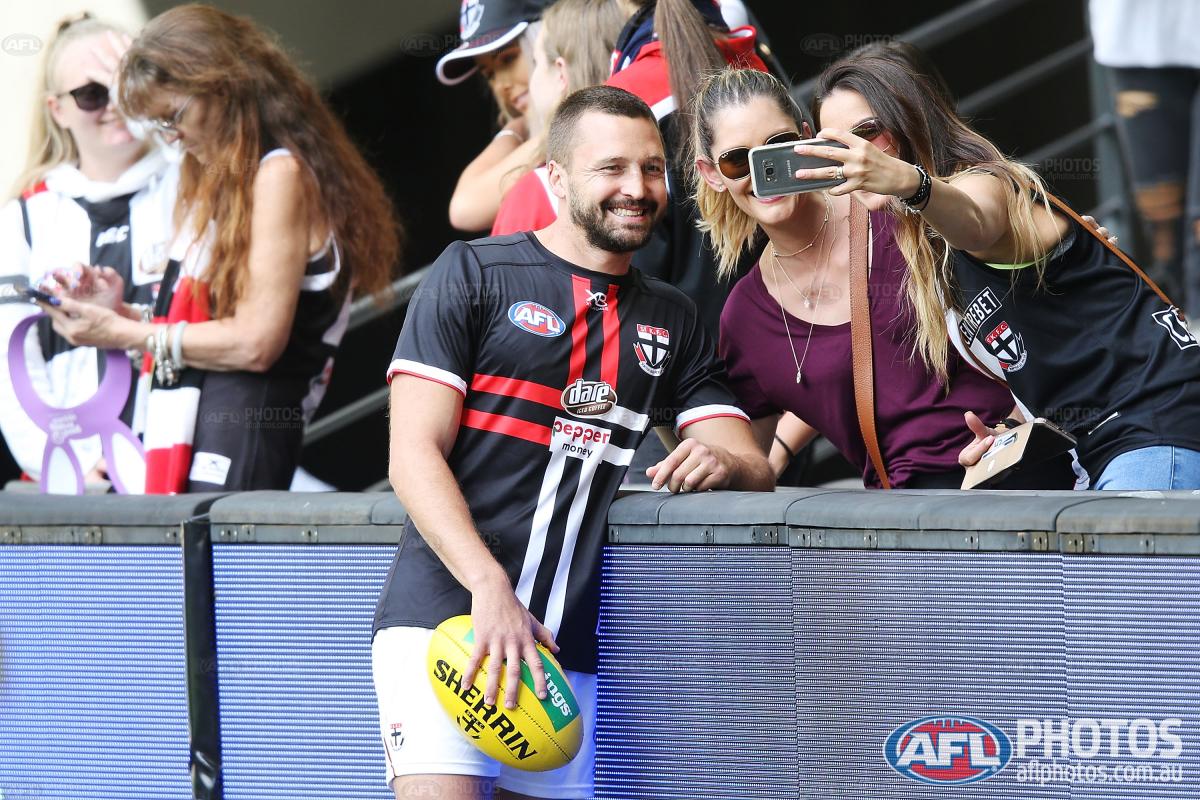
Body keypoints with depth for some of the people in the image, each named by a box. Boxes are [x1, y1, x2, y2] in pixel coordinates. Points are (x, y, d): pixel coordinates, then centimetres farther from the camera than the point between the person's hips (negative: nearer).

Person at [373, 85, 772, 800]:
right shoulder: (472, 275, 3)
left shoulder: (673, 320, 20)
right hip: (447, 615, -5)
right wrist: (490, 587, -19)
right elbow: (415, 456, -4)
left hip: (568, 647, 5)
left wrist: (723, 462, -10)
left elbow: (755, 467, 16)